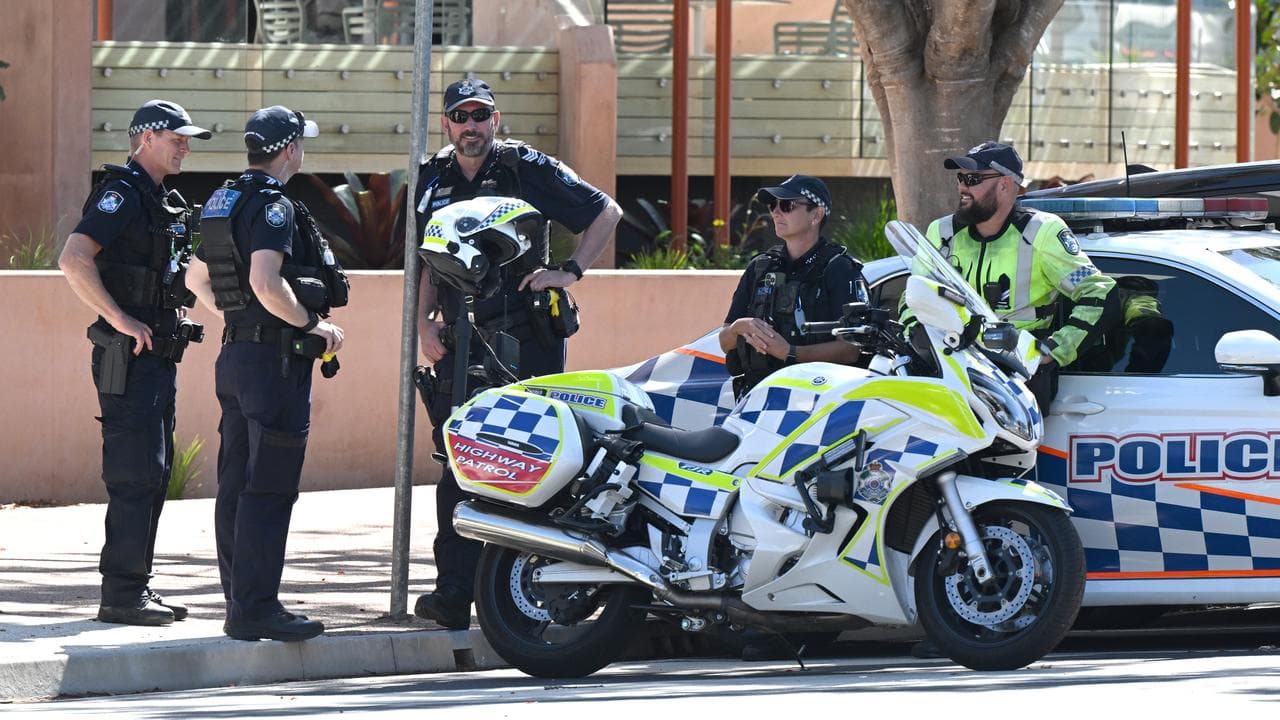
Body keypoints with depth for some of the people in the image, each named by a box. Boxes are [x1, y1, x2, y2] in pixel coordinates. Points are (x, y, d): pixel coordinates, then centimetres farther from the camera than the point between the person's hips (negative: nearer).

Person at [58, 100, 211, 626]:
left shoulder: (163, 201, 18)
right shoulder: (122, 194, -12)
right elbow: (73, 259, -25)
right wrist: (122, 320, -24)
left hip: (160, 355, 10)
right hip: (130, 358, -10)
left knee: (154, 474, 12)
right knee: (134, 475, -10)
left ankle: (135, 587, 17)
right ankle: (121, 595, -9)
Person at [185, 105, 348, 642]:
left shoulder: (225, 201, 14)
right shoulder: (273, 205, -15)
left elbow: (198, 279, 25)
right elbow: (265, 281, -28)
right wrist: (314, 324, -17)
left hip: (236, 353, 10)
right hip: (277, 357, -10)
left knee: (237, 485, 11)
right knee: (269, 488, -9)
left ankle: (240, 602, 16)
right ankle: (255, 608, -12)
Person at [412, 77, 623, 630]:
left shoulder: (526, 168, 0)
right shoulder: (433, 181, 14)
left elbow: (606, 212, 6)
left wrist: (571, 271, -4)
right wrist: (424, 324, 9)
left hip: (525, 341, -4)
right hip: (459, 349, 4)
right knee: (458, 466, -1)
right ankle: (454, 593, 0)